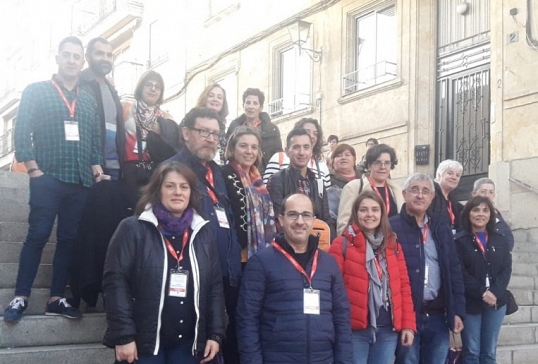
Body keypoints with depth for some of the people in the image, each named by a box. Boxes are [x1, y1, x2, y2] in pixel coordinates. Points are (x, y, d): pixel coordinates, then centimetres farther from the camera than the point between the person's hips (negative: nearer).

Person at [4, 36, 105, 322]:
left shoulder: (89, 100, 18)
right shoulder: (36, 92, 5)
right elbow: (21, 133, -2)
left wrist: (97, 168, 3)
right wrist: (34, 170, -10)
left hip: (81, 183, 4)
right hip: (47, 178, -4)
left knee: (69, 239, 4)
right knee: (38, 236, -8)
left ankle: (56, 299, 10)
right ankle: (20, 298, -1)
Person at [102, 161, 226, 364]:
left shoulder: (203, 233, 10)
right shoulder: (133, 228, -4)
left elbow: (215, 286, 10)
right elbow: (115, 281, -9)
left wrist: (215, 333, 3)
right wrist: (123, 335, -14)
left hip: (187, 342, 4)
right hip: (144, 341, -4)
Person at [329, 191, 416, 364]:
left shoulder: (393, 245, 13)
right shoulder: (342, 244, -2)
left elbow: (403, 286, 11)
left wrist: (408, 325, 5)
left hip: (388, 329, 4)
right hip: (355, 329, -4)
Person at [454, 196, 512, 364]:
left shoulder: (501, 240, 10)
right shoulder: (459, 240, -4)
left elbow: (506, 269, 2)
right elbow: (459, 272, -10)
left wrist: (495, 293, -14)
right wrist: (481, 293, -18)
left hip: (496, 301, 4)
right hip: (470, 302, -4)